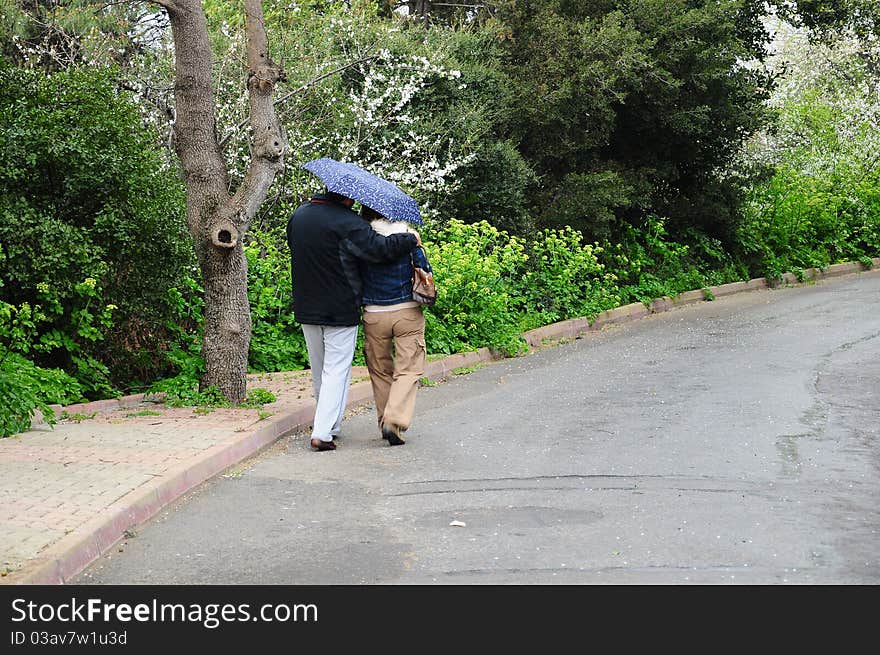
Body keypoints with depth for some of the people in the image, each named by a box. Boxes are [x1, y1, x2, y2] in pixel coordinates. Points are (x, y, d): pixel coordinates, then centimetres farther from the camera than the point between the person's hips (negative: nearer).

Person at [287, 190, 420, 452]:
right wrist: (411, 239, -5)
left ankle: (329, 423, 31)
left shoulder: (298, 215, 6)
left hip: (306, 309, 7)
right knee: (337, 369, -1)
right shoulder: (347, 223, -17)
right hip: (340, 310, -7)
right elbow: (379, 248, -20)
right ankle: (323, 432, -9)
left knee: (318, 369, 19)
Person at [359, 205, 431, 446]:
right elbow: (425, 270, 0)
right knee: (408, 370, 1)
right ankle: (395, 421, -14)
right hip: (408, 312, -1)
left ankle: (385, 421, 20)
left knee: (380, 371, 16)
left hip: (373, 315, 2)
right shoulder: (407, 234, -5)